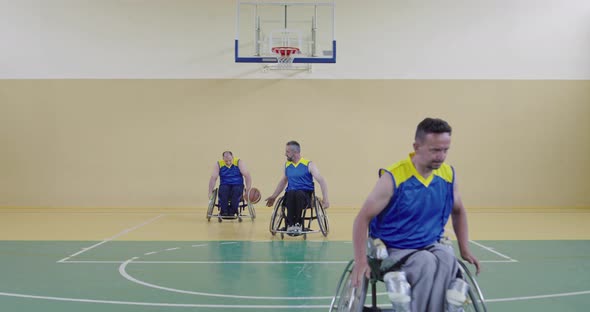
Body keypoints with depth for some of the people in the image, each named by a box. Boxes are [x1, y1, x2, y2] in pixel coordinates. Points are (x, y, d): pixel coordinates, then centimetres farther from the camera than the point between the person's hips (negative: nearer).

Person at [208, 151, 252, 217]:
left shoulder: (239, 163, -5)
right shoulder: (218, 164, -1)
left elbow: (247, 176, -11)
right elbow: (213, 178, -5)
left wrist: (247, 190, -20)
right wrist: (210, 192, -13)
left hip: (237, 185, -1)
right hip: (225, 185, 1)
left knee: (236, 190, -35)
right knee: (223, 189, -34)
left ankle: (232, 211, -29)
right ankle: (224, 211, -30)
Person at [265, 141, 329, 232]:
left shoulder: (309, 165, 1)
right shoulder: (287, 165, 16)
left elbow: (321, 181, -5)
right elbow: (283, 182, 31)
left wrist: (325, 199, -15)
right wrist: (274, 196, 30)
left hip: (305, 194, -3)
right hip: (290, 195, 3)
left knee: (299, 194, -39)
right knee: (291, 193, -35)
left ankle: (298, 223, -30)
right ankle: (290, 224, -37)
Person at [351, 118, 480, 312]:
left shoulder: (448, 175, -1)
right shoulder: (394, 177, -17)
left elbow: (458, 212, 18)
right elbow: (363, 218, -15)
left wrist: (465, 250, 12)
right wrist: (361, 261, -23)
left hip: (432, 245, 4)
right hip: (396, 249, -4)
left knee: (448, 260, -30)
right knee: (427, 263, -34)